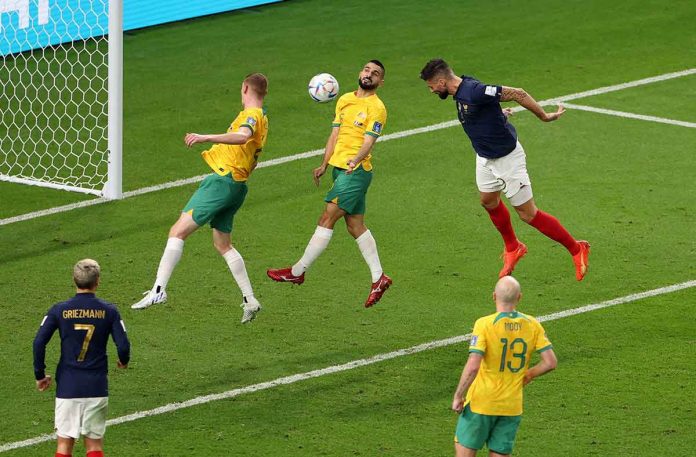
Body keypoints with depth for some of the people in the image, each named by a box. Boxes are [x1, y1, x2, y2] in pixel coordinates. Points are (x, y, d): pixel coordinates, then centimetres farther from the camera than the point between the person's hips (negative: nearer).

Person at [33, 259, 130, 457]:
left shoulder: (59, 310, -3)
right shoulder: (108, 311, -3)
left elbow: (39, 343, -8)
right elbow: (123, 346, -5)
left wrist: (40, 375, 4)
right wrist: (123, 361, 18)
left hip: (67, 386, 0)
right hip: (97, 387, 0)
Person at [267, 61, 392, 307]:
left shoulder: (376, 108, -8)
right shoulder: (345, 100, 15)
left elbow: (368, 141, -18)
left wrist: (355, 161, -35)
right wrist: (324, 165, 16)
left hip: (356, 171, -8)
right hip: (339, 167, 8)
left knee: (327, 219, -8)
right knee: (355, 225, 9)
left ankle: (298, 271, -4)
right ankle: (378, 278, 14)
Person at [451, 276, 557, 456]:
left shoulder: (484, 324, -16)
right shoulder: (532, 325, -2)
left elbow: (472, 366, -23)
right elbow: (550, 362, -2)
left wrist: (458, 396, -12)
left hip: (481, 402, -4)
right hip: (512, 406, 4)